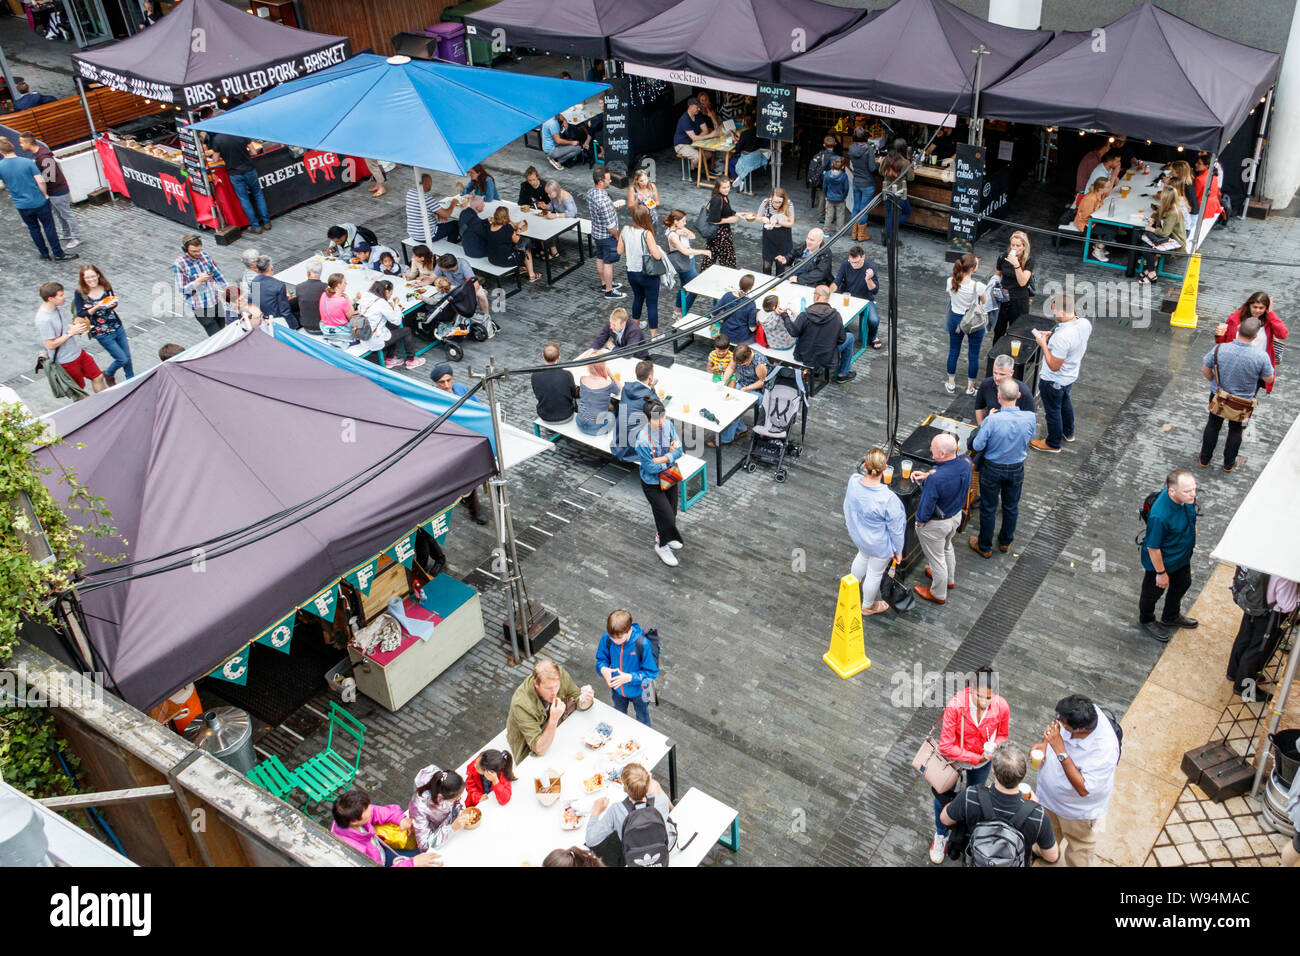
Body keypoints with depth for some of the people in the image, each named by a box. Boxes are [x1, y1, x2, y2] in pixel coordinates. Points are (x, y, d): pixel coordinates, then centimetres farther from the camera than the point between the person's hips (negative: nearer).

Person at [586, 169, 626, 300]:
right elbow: (610, 225, -28)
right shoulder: (604, 200, -35)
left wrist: (612, 208, 8)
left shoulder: (590, 192, -6)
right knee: (608, 263, 7)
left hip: (596, 233, 9)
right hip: (607, 236, -9)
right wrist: (617, 237, -11)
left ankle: (604, 283, 42)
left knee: (600, 258, 23)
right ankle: (609, 291, 21)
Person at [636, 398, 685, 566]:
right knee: (667, 517, 3)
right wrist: (670, 458, -17)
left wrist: (662, 459, -27)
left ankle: (661, 535, 52)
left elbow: (679, 451, -13)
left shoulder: (668, 425, -15)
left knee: (671, 513, 22)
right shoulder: (642, 440, -32)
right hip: (652, 484, -6)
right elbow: (651, 468, -26)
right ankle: (661, 546, 32)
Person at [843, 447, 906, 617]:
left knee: (863, 556, 37)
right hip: (880, 545, -5)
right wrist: (898, 550, -5)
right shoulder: (888, 498, -39)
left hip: (859, 535, 6)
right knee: (875, 574, 22)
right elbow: (895, 529, -23)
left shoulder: (853, 481, -24)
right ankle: (868, 606, 47)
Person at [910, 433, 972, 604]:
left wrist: (919, 522, -8)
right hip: (956, 515, 7)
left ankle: (938, 594, 42)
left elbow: (927, 507, -27)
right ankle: (949, 579, 58)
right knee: (947, 547, 34)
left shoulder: (935, 479, -41)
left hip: (935, 524, -7)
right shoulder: (965, 463, -19)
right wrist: (928, 475, -6)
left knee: (936, 557, 18)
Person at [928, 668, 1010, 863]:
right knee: (943, 796, 20)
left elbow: (1003, 735, -6)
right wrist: (975, 758, -28)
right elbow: (945, 746, -30)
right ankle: (941, 836, 50)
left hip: (982, 762, 2)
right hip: (954, 759, -2)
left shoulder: (1001, 707, -28)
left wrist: (993, 747, -28)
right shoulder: (955, 706, -38)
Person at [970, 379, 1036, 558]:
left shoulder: (992, 420, -31)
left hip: (992, 469, -3)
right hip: (1016, 469, 3)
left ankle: (985, 547, 33)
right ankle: (1006, 542, 45)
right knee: (1011, 506, 24)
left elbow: (978, 446, -19)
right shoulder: (1031, 418, -20)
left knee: (988, 508, 16)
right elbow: (1029, 439, -1)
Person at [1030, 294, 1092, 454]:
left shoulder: (1062, 337, -40)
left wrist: (1044, 344, -23)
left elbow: (1054, 366, -31)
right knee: (1065, 401, 33)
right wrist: (1052, 335, -1)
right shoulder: (1085, 324, -14)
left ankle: (1053, 444, 38)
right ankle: (1068, 433, 56)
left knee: (1052, 410, 15)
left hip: (1053, 381, -8)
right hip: (1071, 375, 8)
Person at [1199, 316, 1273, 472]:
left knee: (1213, 426, 23)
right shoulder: (1261, 356, -28)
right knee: (1236, 430, 23)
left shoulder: (1219, 349, -25)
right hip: (1243, 402, -1)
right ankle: (1228, 463, 40)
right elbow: (1269, 380, -12)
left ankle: (1205, 459, 38)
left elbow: (1205, 369, -9)